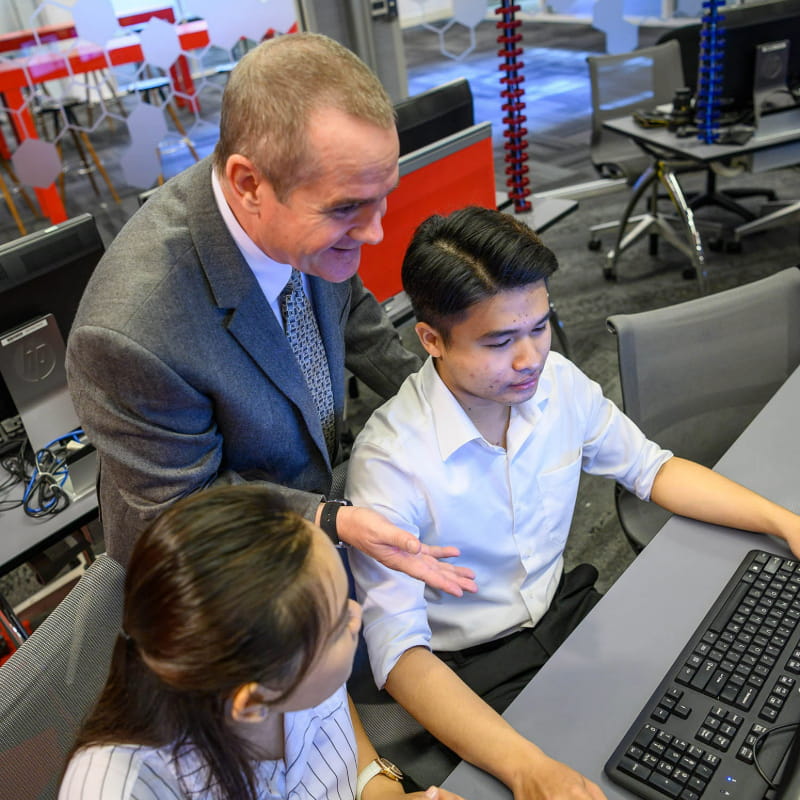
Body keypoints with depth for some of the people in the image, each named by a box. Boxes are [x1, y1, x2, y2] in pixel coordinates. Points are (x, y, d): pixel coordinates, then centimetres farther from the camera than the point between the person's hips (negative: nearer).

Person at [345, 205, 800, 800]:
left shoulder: (557, 380, -10)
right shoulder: (391, 459, -28)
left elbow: (652, 469, 5)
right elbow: (398, 649, -30)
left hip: (567, 610, 6)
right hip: (471, 672, -5)